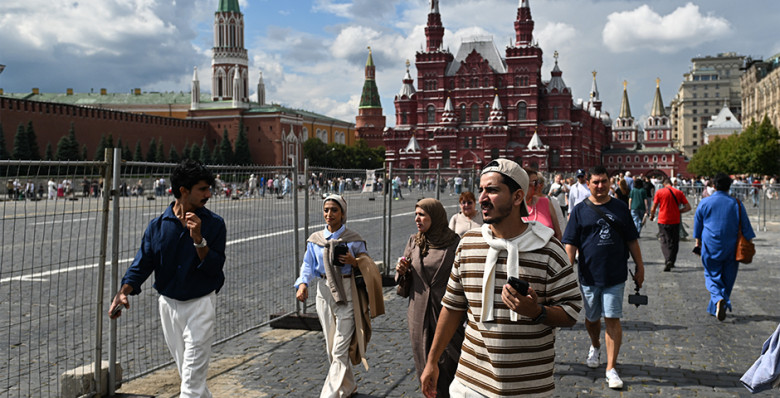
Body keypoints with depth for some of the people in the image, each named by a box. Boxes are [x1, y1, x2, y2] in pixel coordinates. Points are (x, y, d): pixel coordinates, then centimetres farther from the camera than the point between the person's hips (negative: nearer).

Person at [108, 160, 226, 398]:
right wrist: (124, 292, -20)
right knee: (186, 373, 17)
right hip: (168, 304, 3)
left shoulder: (214, 224, -7)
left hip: (200, 304, -3)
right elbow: (142, 264, -4)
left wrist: (198, 239, -26)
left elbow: (214, 268, -12)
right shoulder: (158, 226, -2)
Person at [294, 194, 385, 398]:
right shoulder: (315, 240, 5)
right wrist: (303, 284, -15)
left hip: (346, 293, -4)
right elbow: (308, 266, 4)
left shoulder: (353, 239, -3)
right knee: (331, 346, 14)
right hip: (324, 293, 4)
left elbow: (368, 267, 3)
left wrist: (354, 261, -18)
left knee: (340, 349, -8)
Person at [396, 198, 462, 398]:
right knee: (424, 367, 11)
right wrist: (402, 272, -8)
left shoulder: (455, 243, -7)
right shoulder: (414, 241, 5)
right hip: (419, 315, 4)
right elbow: (405, 283, 14)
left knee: (447, 367, -1)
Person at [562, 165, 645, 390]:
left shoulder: (620, 208, 5)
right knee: (591, 317, 15)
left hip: (615, 275, 0)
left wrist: (640, 267, 10)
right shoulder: (580, 210, 0)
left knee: (612, 319, -3)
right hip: (589, 275, 0)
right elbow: (570, 244, -3)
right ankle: (595, 347, 45)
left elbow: (631, 240, 11)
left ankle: (611, 369, 3)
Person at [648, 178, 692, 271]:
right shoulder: (679, 192, 2)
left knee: (664, 242, 1)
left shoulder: (659, 192, -4)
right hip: (675, 221, 2)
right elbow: (688, 207, 0)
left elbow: (653, 208, -4)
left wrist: (651, 216, 14)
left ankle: (667, 261, -18)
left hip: (663, 221, -2)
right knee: (674, 242, 14)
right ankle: (671, 262, 18)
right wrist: (678, 211, 13)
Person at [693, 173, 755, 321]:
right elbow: (746, 227, 1)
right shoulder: (736, 204, -4)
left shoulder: (704, 203, -3)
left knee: (712, 276, 7)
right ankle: (715, 309, 17)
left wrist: (698, 241, 20)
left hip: (710, 247, -1)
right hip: (731, 248, 1)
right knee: (727, 277, 13)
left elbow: (697, 224, 7)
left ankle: (718, 299, -21)